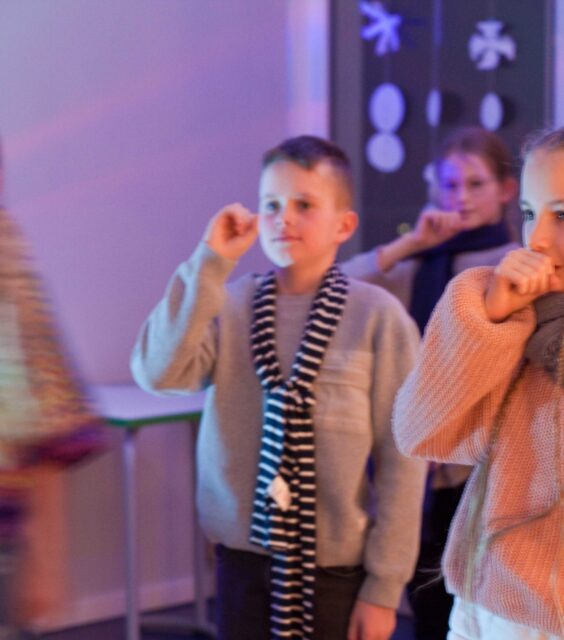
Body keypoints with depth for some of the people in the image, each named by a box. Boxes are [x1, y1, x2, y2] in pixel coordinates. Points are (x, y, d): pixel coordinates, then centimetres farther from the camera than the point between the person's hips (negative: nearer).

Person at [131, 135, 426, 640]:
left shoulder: (378, 316, -10)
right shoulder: (229, 306, -2)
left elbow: (400, 460, -8)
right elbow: (158, 372, -17)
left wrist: (385, 585, -6)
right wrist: (210, 262, -17)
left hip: (336, 566, -2)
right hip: (244, 557, 2)